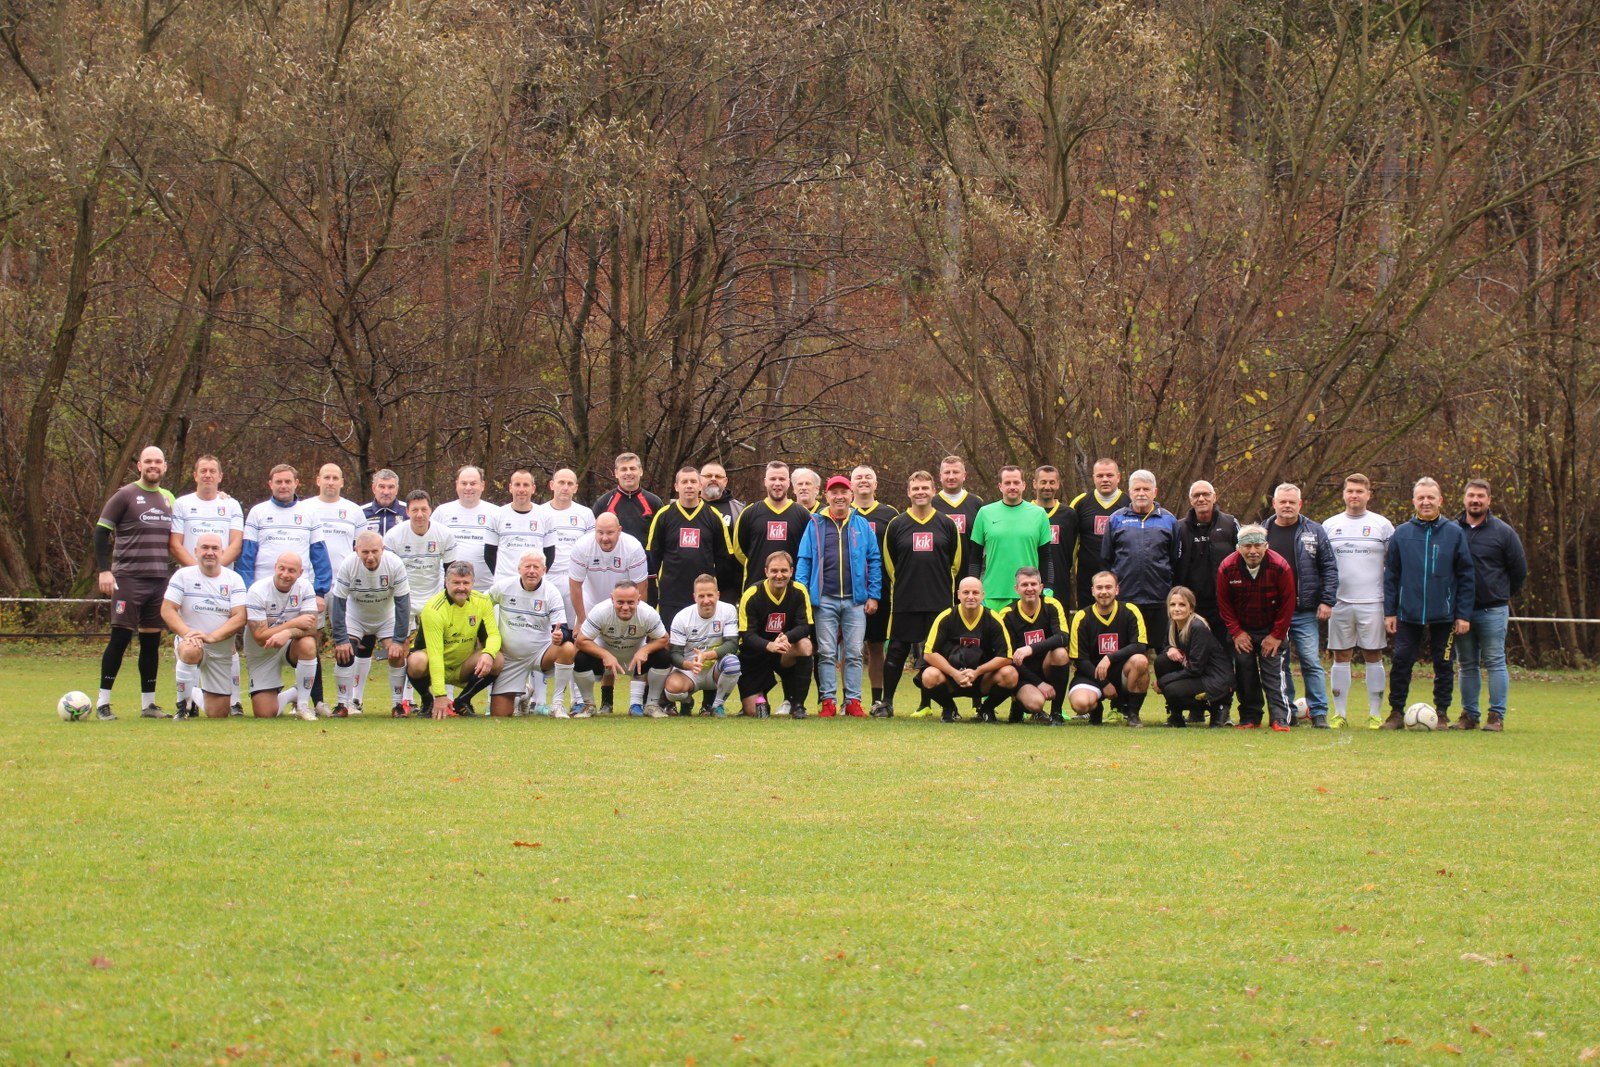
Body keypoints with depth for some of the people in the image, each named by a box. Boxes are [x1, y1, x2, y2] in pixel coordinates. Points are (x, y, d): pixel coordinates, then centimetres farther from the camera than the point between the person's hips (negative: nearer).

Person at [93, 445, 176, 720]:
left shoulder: (168, 499, 14)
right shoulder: (125, 495, -3)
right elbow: (101, 532, -6)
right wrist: (104, 570, -13)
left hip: (159, 580, 6)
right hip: (128, 579, -6)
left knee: (151, 640, 7)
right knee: (120, 637, -9)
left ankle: (148, 704, 12)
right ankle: (102, 703, -5)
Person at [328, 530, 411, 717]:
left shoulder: (395, 564, -28)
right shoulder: (348, 565, -27)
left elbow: (402, 604, -21)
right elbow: (338, 603, -20)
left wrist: (399, 640, -23)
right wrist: (340, 639, -24)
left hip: (387, 616, 0)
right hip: (355, 616, 0)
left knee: (397, 656, -16)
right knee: (343, 654, -16)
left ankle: (399, 704, 0)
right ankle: (344, 704, -2)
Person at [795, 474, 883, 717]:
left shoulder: (862, 526, 9)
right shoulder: (815, 525, 7)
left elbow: (874, 562, 9)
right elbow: (804, 561, 5)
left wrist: (873, 595, 2)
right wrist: (801, 594, -4)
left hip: (855, 600, 0)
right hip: (824, 599, 0)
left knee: (854, 653, 1)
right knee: (826, 653, 0)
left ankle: (853, 701, 5)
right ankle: (827, 701, 4)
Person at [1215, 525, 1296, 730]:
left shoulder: (1280, 567, -19)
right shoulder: (1227, 568, -15)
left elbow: (1287, 604, -9)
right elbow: (1224, 603, -2)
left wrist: (1277, 635, -10)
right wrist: (1236, 632, -7)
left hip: (1271, 630, -2)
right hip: (1241, 630, 2)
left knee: (1274, 673, -11)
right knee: (1244, 673, 1)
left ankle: (1280, 719, -13)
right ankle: (1250, 719, 11)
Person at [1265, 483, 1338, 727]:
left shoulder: (1314, 532, 5)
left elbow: (1330, 568, 5)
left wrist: (1326, 601, -4)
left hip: (1305, 613, -2)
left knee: (1311, 662, -5)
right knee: (1278, 664, 5)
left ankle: (1319, 712, 0)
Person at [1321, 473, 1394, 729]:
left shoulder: (1382, 525, 5)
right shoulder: (1330, 525, 10)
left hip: (1372, 602, -1)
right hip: (1339, 602, 2)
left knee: (1373, 656, 0)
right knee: (1341, 657, 2)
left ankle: (1375, 714, 4)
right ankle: (1340, 713, 7)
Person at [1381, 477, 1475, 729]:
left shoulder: (1454, 533, 1)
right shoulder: (1401, 533, 4)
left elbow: (1467, 576, 1)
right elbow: (1390, 576, 6)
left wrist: (1464, 614, -4)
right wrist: (1389, 611, 0)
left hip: (1444, 614, -1)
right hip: (1408, 614, 1)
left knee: (1444, 665, 6)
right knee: (1401, 662, -1)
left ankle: (1442, 713, 16)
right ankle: (1396, 713, 8)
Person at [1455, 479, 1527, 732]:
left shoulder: (1503, 532, 1)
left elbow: (1519, 569, 7)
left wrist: (1503, 595, 10)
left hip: (1492, 610, -3)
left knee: (1495, 663, -5)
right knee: (1467, 665, 8)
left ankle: (1497, 716, -4)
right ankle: (1469, 715, 13)